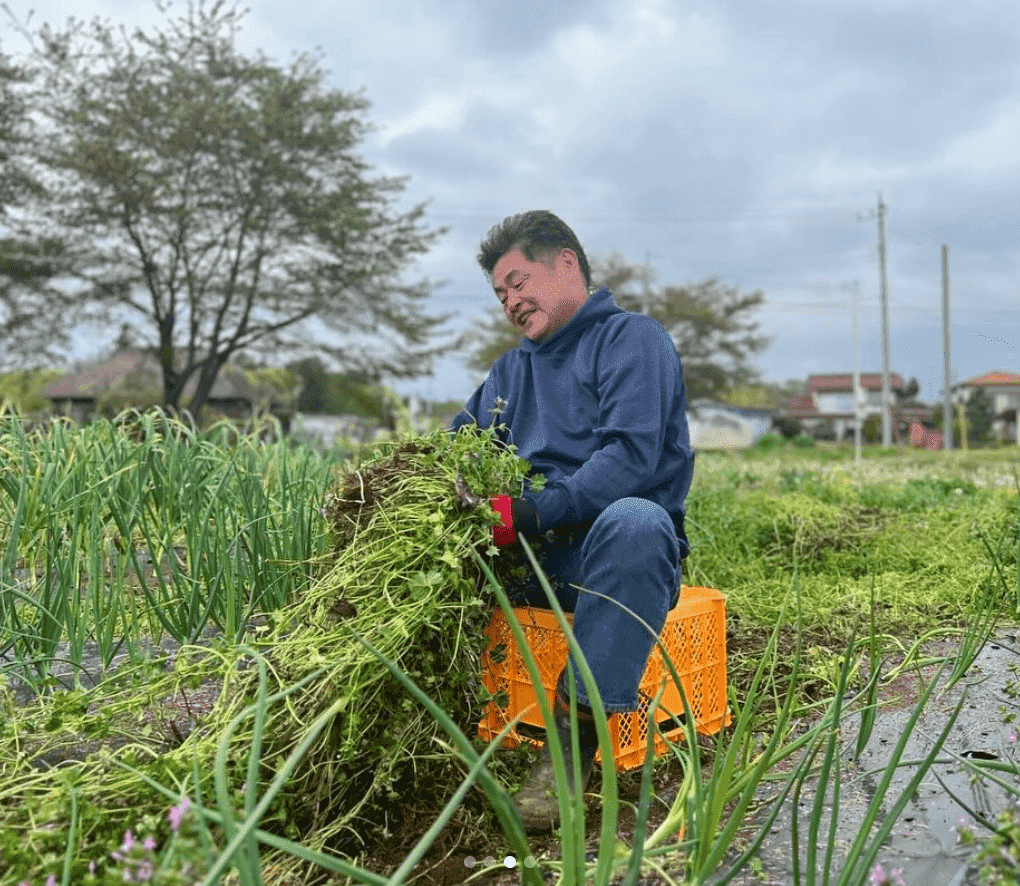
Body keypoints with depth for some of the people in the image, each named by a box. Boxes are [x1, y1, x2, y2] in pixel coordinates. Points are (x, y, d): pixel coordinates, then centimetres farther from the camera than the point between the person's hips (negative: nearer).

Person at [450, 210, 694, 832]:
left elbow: (632, 457, -16)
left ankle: (574, 741, -34)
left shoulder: (632, 338, 0)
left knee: (633, 522, -39)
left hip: (614, 547, -6)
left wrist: (534, 514, -26)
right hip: (529, 555, 6)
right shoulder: (513, 369, 24)